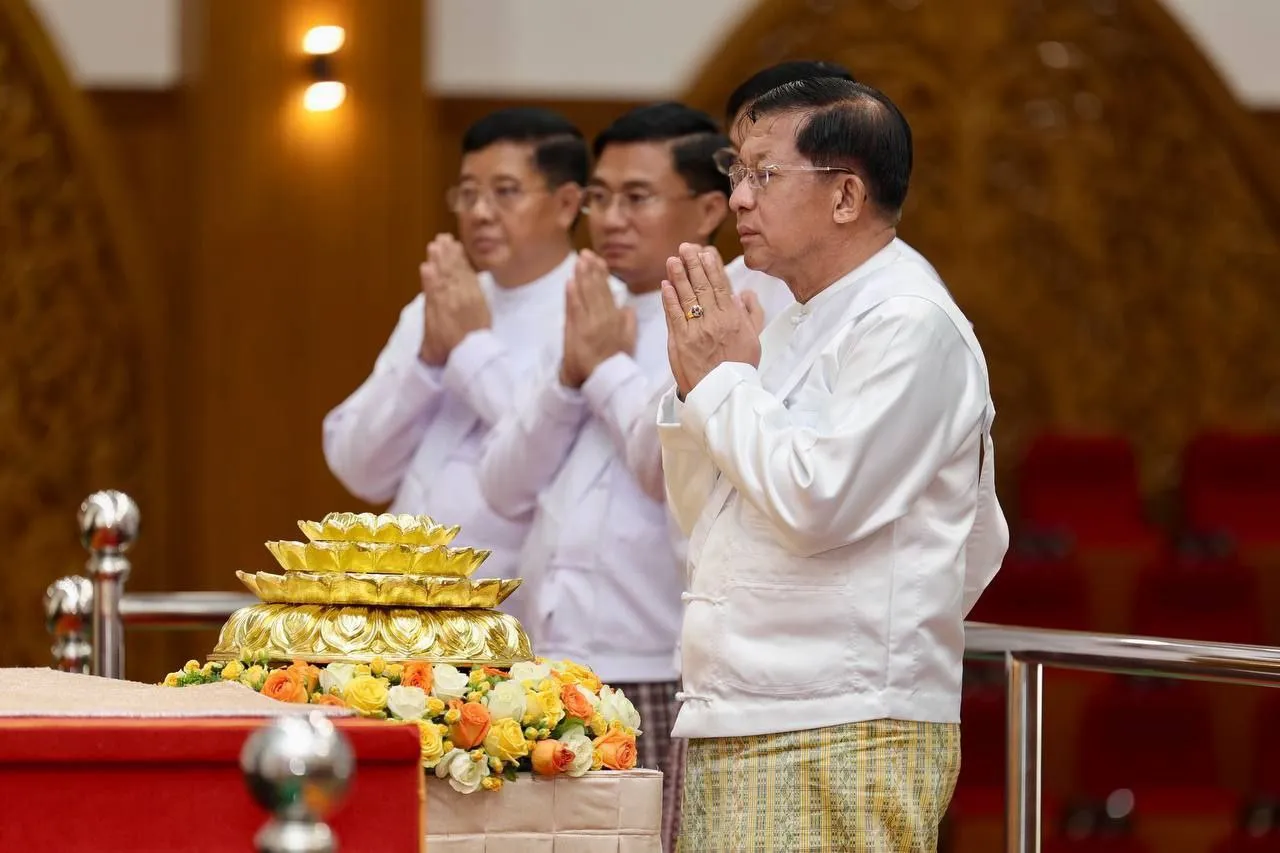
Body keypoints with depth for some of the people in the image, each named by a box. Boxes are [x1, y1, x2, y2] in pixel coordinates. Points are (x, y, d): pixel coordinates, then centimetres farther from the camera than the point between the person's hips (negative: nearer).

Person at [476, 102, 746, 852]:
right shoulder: (596, 325, 19)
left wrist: (609, 368, -5)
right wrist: (571, 376, 0)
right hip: (554, 672, 7)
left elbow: (673, 468, -20)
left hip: (658, 681, -7)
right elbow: (508, 489, 14)